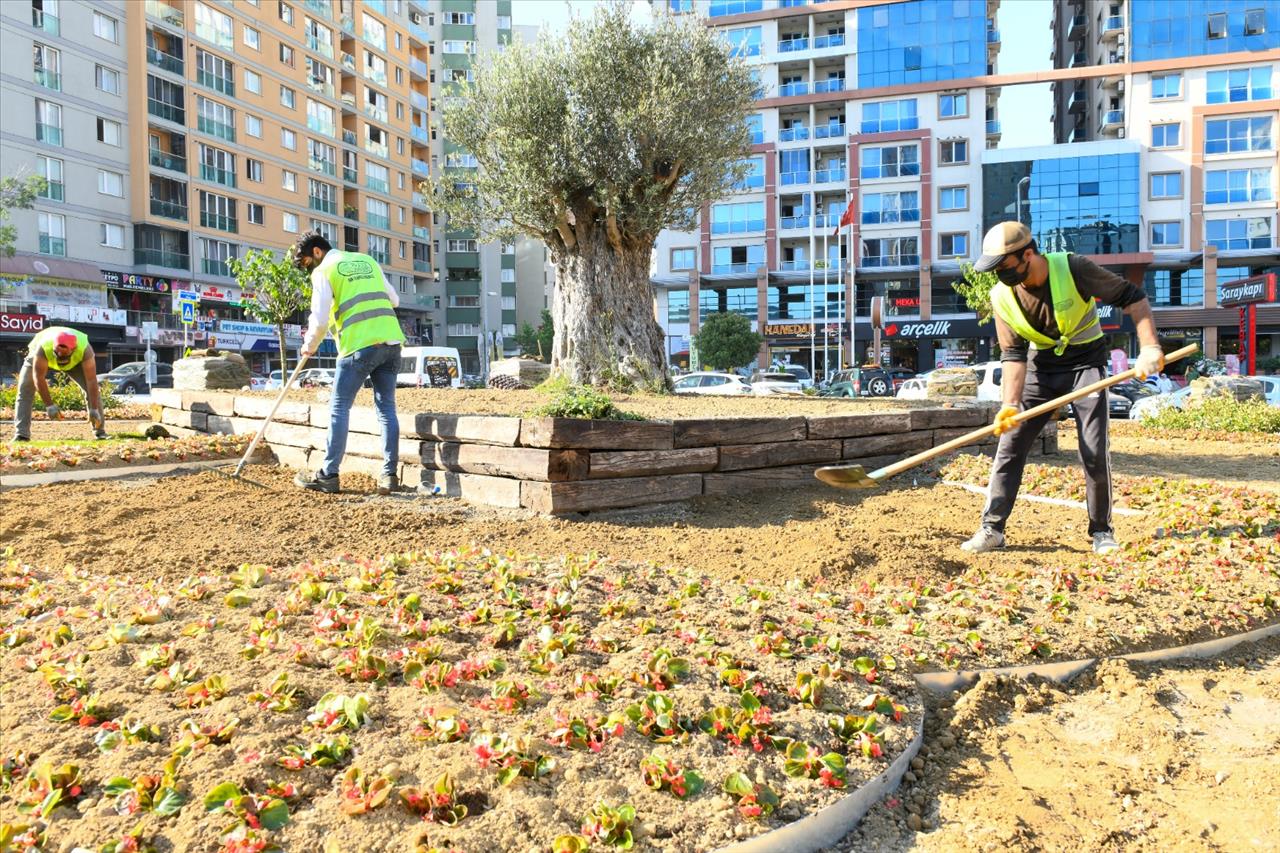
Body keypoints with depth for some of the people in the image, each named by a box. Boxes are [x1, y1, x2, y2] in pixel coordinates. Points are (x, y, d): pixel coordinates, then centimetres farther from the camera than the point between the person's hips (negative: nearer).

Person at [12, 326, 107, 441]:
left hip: (75, 361, 0)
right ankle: (21, 434, -13)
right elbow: (39, 378, -38)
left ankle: (100, 432, -10)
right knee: (25, 390, -14)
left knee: (92, 389, -16)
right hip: (40, 358, 0)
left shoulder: (85, 349, -41)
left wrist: (94, 409, -43)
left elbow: (91, 380, -41)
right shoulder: (43, 348, -43)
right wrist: (49, 405, -39)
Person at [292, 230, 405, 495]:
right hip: (391, 341, 6)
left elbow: (320, 319, -3)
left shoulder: (323, 271, 3)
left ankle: (328, 475, 6)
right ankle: (389, 475, 5)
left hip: (359, 345, -6)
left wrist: (310, 346, 13)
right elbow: (394, 300, 23)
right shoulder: (367, 260, 21)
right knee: (387, 408, 7)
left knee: (339, 408, 3)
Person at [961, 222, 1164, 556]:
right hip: (1041, 368, 3)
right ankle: (992, 529, 1)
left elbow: (1133, 297, -14)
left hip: (1086, 363, -3)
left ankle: (1102, 531, 12)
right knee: (1009, 445, -5)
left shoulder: (1073, 269, -21)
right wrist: (1010, 404, -24)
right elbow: (1013, 354, -12)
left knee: (1095, 453, -6)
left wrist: (1149, 346, -27)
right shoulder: (1002, 297, -12)